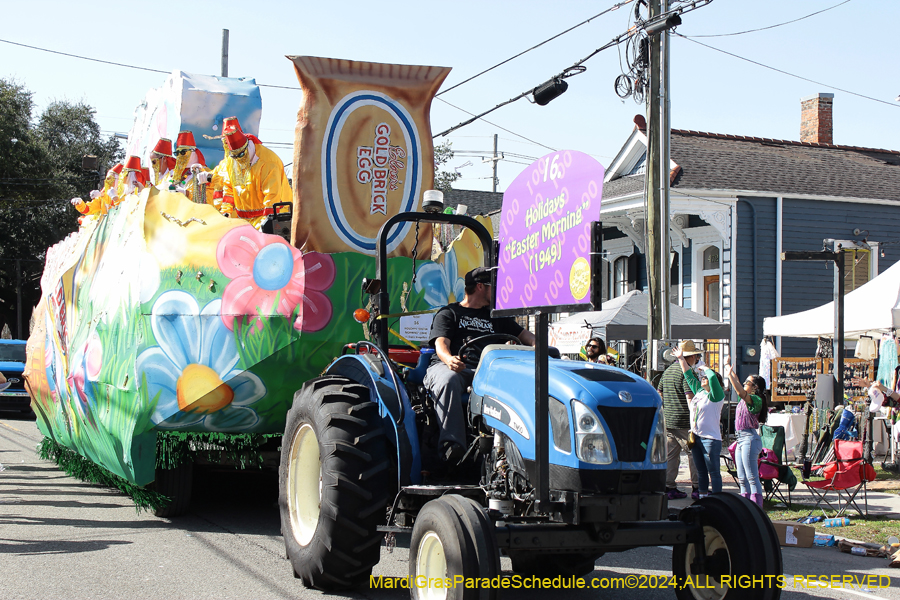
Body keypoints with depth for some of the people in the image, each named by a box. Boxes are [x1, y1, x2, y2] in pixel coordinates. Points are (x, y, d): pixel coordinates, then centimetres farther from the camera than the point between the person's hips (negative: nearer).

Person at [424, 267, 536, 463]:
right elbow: (441, 343, -2)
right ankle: (451, 443, -50)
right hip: (448, 366, -3)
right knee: (448, 381, -41)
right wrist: (449, 359, -28)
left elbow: (523, 335, 26)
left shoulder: (496, 316, 31)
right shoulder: (448, 313, 15)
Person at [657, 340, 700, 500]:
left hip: (667, 420, 8)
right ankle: (696, 488, 4)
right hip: (684, 421, -8)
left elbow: (659, 394, 19)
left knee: (670, 455, 9)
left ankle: (669, 487, 9)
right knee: (694, 454, 1)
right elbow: (690, 398, -17)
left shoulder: (667, 371, 15)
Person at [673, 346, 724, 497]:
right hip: (696, 437, 8)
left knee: (713, 472, -4)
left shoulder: (716, 395, -8)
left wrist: (705, 369, -6)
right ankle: (702, 496, 20)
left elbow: (713, 377, -25)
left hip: (711, 438, -8)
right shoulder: (698, 391, 12)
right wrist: (681, 358, 23)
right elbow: (688, 375, 22)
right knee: (701, 471, 13)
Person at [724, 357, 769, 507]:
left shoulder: (755, 399, -12)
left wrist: (730, 375, -29)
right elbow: (737, 383, 26)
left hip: (750, 439, -10)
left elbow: (740, 392, -30)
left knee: (752, 477, -9)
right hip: (741, 439, 10)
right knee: (742, 478, 11)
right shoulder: (745, 399, 13)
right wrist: (729, 366, 22)